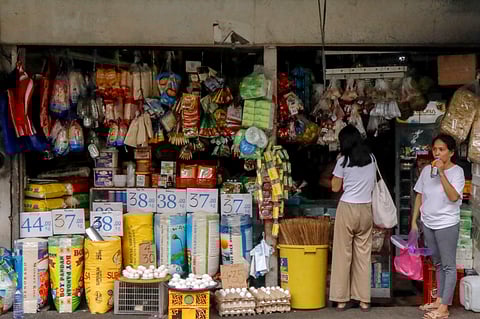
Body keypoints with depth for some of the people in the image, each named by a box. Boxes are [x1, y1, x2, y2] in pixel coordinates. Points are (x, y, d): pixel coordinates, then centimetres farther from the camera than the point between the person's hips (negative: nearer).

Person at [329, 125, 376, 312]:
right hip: (366, 209, 4)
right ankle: (364, 299, 10)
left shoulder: (344, 161, -6)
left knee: (343, 254, 3)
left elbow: (335, 187, 2)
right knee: (363, 254, 8)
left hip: (347, 209, -4)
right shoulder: (371, 158, 6)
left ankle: (341, 299, 6)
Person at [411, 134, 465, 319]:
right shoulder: (427, 170, 3)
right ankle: (439, 300, 28)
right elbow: (419, 196, 9)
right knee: (438, 264, 17)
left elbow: (454, 197, -25)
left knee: (448, 266, 1)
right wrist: (414, 221, 7)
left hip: (447, 225, -6)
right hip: (428, 224, 6)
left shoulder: (456, 171, -11)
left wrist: (442, 173, -26)